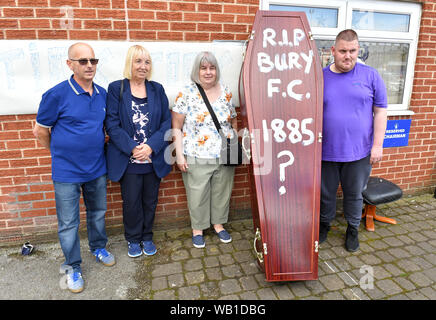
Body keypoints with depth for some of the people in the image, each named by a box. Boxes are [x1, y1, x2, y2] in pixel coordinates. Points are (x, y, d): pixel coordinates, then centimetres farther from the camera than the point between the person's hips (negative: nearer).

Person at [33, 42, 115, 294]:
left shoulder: (103, 94, 0)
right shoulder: (57, 95, -14)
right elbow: (40, 131, -4)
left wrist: (96, 148, 11)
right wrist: (60, 153, 6)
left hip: (97, 169, 4)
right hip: (67, 172, -4)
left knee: (98, 213, 20)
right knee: (68, 223, 8)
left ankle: (99, 248, 43)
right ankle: (73, 266, 27)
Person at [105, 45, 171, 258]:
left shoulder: (157, 89, 4)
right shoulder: (116, 89, -3)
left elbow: (167, 122, -1)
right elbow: (112, 125, -8)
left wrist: (151, 147, -14)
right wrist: (132, 149, -17)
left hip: (154, 159, 3)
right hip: (128, 160, -2)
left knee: (150, 201, 15)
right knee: (131, 202, 10)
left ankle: (147, 237, 36)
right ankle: (133, 240, 33)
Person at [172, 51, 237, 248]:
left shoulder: (226, 92, 6)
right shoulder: (186, 94, -4)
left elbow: (233, 122, 13)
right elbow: (176, 128, -4)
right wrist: (179, 155, -9)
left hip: (225, 157, 3)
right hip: (196, 158, -3)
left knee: (222, 192, 15)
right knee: (197, 195, 7)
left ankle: (219, 223, 37)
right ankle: (197, 228, 29)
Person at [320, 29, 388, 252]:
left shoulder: (370, 76, 0)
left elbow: (380, 112, 1)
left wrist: (378, 145, -5)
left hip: (359, 151, 0)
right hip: (326, 151, 0)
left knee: (354, 194, 14)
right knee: (326, 193, 15)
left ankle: (352, 229, 37)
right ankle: (324, 224, 39)